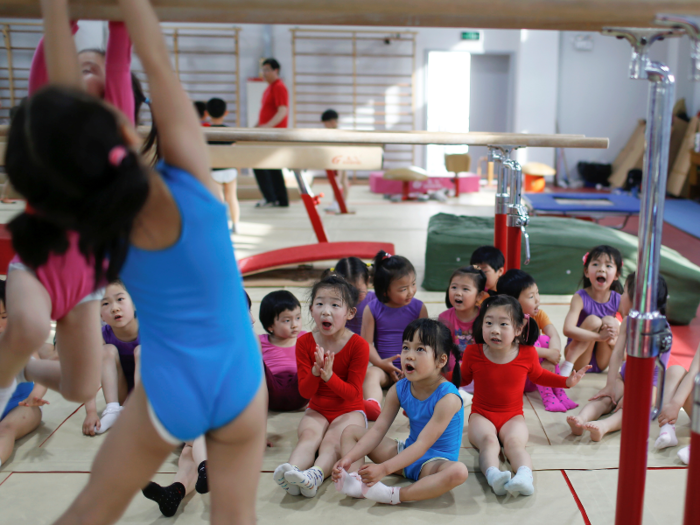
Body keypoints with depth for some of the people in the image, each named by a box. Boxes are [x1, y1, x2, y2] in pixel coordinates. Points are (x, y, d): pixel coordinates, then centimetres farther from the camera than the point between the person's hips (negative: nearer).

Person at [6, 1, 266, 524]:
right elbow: (157, 63, -9)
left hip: (168, 394, 0)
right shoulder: (191, 179, -19)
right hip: (241, 385, 0)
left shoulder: (102, 226, -15)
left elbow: (66, 88, -8)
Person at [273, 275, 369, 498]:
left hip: (349, 411, -2)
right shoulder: (305, 342, -2)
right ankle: (292, 470, -55)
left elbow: (353, 393, -13)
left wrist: (329, 376, -31)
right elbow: (305, 392, -4)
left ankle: (316, 474, -57)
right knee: (309, 436, -29)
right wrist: (315, 373, -27)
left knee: (332, 441, -31)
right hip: (317, 410, 3)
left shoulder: (358, 345, -11)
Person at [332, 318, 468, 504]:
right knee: (350, 431, 1)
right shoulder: (399, 390, -5)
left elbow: (423, 444, -28)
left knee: (459, 471, -41)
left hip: (436, 461, -6)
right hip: (407, 454, 6)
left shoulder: (447, 397, -24)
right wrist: (349, 458, -23)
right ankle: (355, 480, -24)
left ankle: (393, 496, -39)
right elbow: (378, 430, -8)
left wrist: (383, 468, -36)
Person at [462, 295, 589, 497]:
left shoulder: (527, 353, -4)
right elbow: (463, 379, 11)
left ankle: (524, 476, -53)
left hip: (512, 417, 1)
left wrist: (567, 381, 8)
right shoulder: (473, 352, -7)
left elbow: (538, 376, 18)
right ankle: (493, 475, -56)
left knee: (514, 442, -30)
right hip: (481, 415, -1)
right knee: (488, 440, -32)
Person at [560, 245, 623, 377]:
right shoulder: (580, 297, -18)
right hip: (579, 361, -2)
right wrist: (599, 336, -37)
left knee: (613, 322, -20)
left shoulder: (618, 300, -8)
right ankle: (567, 365, -22)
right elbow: (568, 329, -32)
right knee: (593, 320, -27)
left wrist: (613, 340, -27)